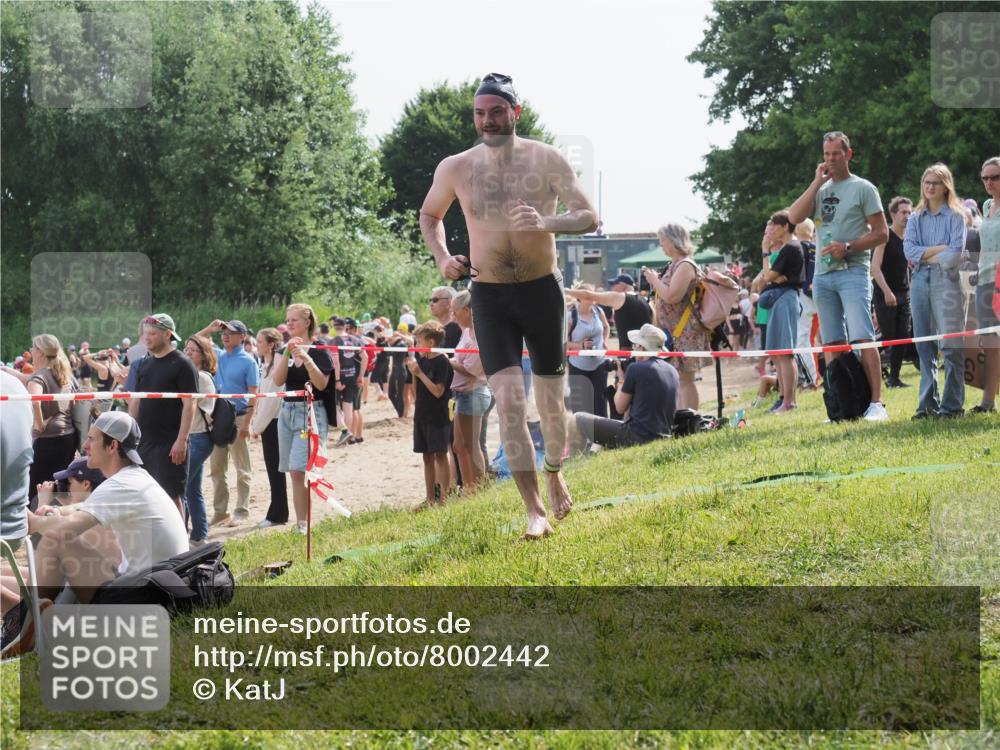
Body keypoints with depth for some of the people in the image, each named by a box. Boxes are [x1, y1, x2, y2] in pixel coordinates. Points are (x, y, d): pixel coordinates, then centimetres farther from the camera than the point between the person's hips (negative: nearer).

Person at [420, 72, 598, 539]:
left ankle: (554, 474, 40)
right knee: (508, 398, -15)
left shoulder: (547, 161, -8)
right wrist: (442, 257, -2)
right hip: (489, 295, 0)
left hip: (542, 289, 0)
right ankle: (535, 511, -15)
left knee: (551, 399, 11)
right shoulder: (455, 169, -3)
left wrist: (545, 223, -31)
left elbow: (589, 218, -12)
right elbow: (429, 215, 16)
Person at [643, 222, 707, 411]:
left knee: (685, 380, -9)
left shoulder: (685, 266, -14)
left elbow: (672, 296, -23)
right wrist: (654, 279, 10)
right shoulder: (674, 265, 16)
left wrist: (654, 280, -10)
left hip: (684, 332, -10)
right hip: (672, 331, 10)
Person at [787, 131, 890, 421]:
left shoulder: (863, 188, 1)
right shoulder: (821, 189, 16)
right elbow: (794, 217, 0)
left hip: (853, 271, -6)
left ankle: (876, 403, -17)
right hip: (823, 274, 6)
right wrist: (817, 182, -1)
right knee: (833, 343, 5)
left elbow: (881, 233, -2)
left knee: (862, 339, -14)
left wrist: (848, 247, -14)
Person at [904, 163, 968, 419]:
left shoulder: (955, 216, 3)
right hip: (920, 282, 4)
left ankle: (953, 405, -7)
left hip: (946, 280, -4)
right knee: (924, 345, 4)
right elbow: (909, 250, 2)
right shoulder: (916, 218, 16)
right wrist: (938, 249, -8)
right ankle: (927, 403, 7)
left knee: (951, 345, -8)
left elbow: (955, 255, -9)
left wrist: (924, 256, -2)